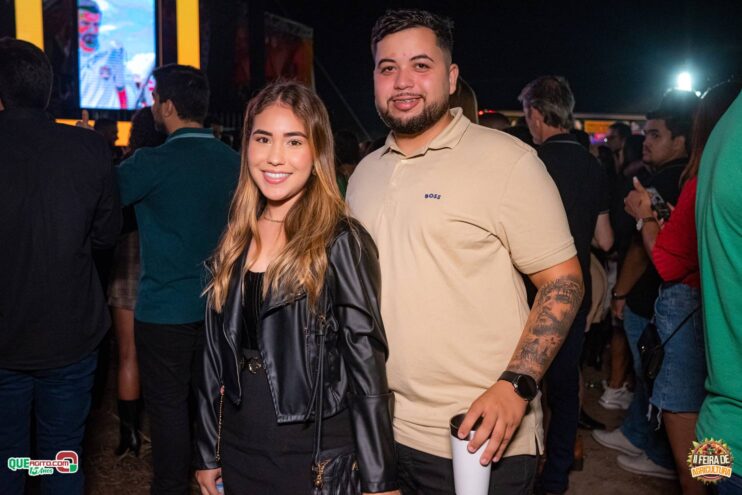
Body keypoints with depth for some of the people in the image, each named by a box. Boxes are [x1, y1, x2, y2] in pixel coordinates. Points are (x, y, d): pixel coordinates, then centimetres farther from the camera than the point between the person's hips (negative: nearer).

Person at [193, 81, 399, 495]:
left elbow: (366, 361, -13)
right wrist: (208, 454, 11)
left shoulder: (342, 242, -13)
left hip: (317, 454, -5)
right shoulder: (236, 243, 4)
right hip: (239, 451, 5)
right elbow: (217, 354, 9)